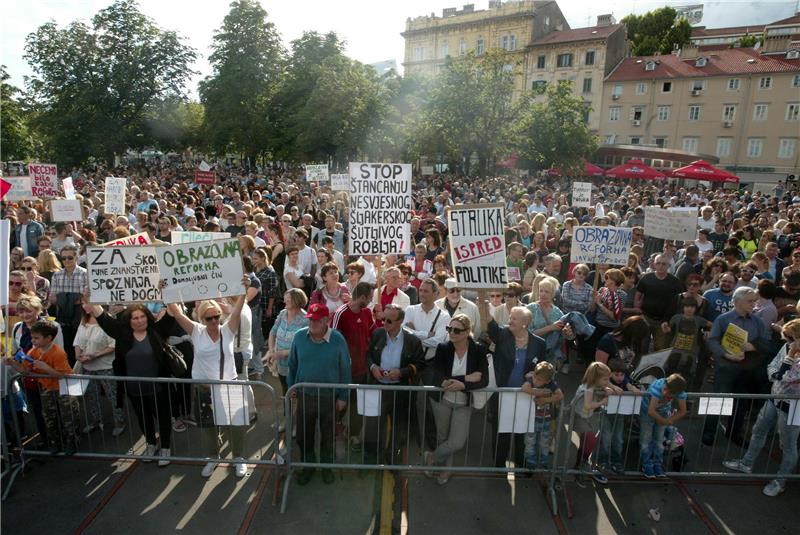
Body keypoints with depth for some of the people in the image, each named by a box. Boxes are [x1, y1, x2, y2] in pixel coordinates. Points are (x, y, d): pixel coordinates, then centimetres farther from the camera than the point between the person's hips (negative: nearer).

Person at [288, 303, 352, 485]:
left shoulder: (337, 340, -15)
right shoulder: (299, 336, -8)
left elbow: (345, 369, -6)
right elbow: (293, 365, 5)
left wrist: (343, 397, -4)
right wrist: (291, 387, 8)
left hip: (329, 397, -1)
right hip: (304, 395, 2)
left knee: (327, 436, 17)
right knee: (303, 435, 14)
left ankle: (327, 466, 40)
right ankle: (308, 465, 39)